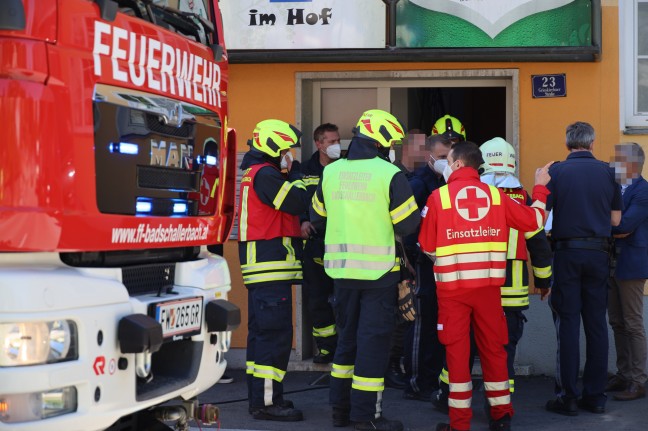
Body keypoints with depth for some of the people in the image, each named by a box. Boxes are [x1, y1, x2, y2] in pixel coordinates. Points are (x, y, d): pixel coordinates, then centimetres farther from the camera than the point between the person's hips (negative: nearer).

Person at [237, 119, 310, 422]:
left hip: (261, 268, 11)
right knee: (275, 334, -11)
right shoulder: (265, 175, -14)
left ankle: (260, 397, 22)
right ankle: (267, 402, -10)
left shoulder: (253, 173, 18)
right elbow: (297, 203, -16)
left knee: (261, 333, 15)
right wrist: (296, 176, 0)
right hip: (271, 266, -11)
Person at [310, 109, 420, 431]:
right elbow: (407, 225, -10)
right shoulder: (390, 175, -11)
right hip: (378, 270, -5)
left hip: (341, 269, 5)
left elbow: (317, 219, 13)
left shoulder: (330, 172, 4)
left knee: (347, 337, 18)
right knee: (373, 341, 2)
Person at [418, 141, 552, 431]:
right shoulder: (495, 194, 5)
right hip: (488, 285, 3)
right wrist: (540, 189, 25)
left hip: (452, 285, -2)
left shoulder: (439, 196, -2)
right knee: (493, 347, 12)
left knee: (457, 350, 2)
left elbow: (427, 246, -1)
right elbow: (533, 221, 9)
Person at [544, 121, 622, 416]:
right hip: (598, 254, 2)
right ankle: (595, 395, 12)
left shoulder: (556, 171, -6)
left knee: (568, 323, 1)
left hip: (566, 253, -2)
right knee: (597, 323, 8)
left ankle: (568, 396, 2)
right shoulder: (607, 172, 2)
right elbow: (615, 219, 6)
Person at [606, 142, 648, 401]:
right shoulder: (614, 188, 12)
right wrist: (613, 230, -11)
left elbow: (625, 225, -21)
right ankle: (623, 375, 22)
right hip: (611, 263, 8)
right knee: (617, 323, 13)